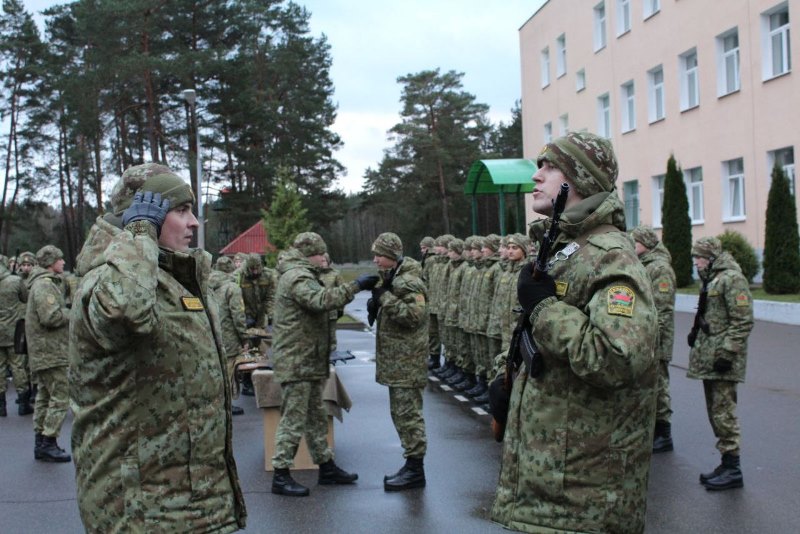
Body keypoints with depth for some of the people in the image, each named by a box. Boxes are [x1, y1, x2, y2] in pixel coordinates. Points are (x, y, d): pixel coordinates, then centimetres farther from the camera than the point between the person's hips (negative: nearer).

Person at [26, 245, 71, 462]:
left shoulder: (48, 283, 19)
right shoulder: (45, 284, -15)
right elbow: (50, 316, -24)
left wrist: (66, 313, 5)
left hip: (42, 352, 11)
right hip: (51, 351, -11)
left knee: (45, 395, 15)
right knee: (60, 396, -8)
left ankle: (41, 441, 21)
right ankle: (48, 442, -6)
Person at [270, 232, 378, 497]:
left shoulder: (302, 276, 19)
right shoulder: (296, 277, -16)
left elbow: (319, 301, 18)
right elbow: (321, 300, -32)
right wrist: (355, 286, -30)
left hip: (309, 360, 11)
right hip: (297, 361, -11)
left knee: (316, 416, 17)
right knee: (294, 418, -6)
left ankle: (326, 466, 27)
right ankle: (281, 475, 1)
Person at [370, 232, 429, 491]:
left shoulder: (408, 281, -15)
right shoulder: (393, 277, 15)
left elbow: (414, 314, -26)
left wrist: (385, 298, -22)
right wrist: (378, 303, 5)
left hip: (407, 360, -10)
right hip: (397, 359, 10)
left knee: (407, 412, -6)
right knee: (402, 411, 15)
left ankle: (415, 469, 1)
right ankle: (412, 465, 23)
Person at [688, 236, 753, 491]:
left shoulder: (732, 279, -14)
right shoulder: (712, 279, 17)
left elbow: (743, 321, -18)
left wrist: (726, 353, -20)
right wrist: (696, 333, 19)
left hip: (722, 358, -10)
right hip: (708, 357, 10)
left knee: (723, 411, -7)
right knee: (715, 411, 13)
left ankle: (732, 469, -1)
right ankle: (726, 464, 22)